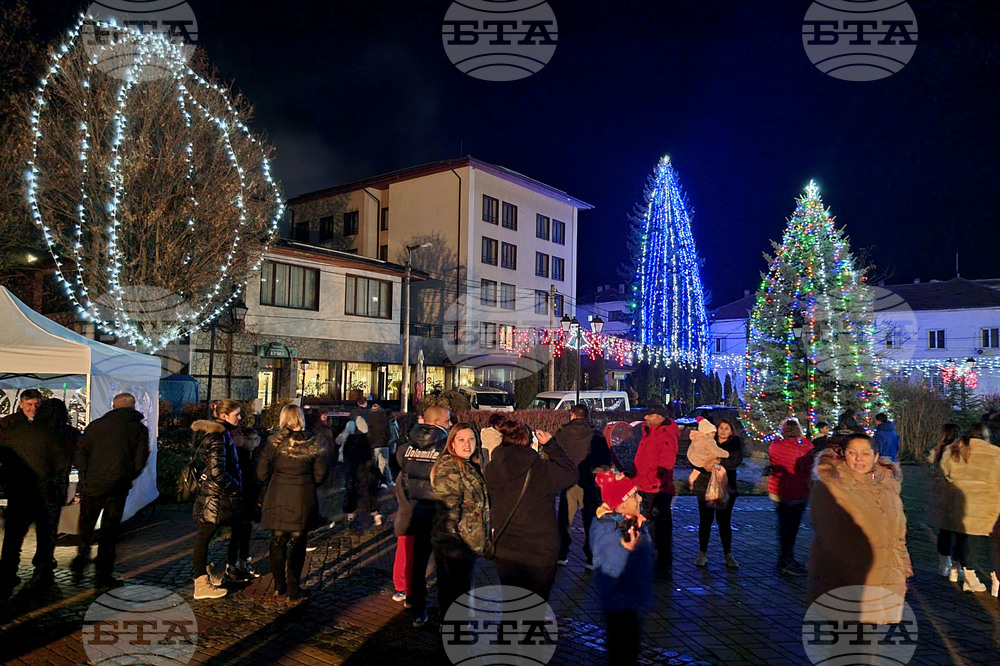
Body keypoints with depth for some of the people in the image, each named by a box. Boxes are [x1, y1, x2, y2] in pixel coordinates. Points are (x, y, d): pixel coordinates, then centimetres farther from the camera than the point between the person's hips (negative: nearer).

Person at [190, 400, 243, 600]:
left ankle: (202, 575, 32)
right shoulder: (218, 437, -20)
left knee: (204, 536, 19)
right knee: (204, 537, 0)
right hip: (214, 497, -10)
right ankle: (202, 586, 10)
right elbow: (217, 472, -26)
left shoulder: (208, 432, 11)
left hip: (206, 492, 10)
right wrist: (235, 486, -12)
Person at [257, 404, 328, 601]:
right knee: (297, 543, 9)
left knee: (278, 541, 15)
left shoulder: (275, 442, -7)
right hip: (303, 500, 0)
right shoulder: (314, 443, -5)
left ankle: (279, 586, 25)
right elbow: (320, 475, -4)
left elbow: (261, 474, -5)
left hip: (277, 498, 1)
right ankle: (293, 589, 12)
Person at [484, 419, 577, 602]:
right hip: (540, 553, -3)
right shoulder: (543, 469, -20)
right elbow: (571, 471, -2)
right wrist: (550, 444, 0)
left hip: (504, 552, 3)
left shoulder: (492, 469, -10)